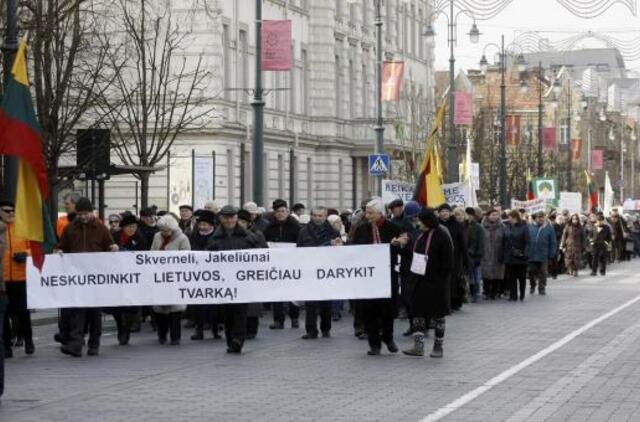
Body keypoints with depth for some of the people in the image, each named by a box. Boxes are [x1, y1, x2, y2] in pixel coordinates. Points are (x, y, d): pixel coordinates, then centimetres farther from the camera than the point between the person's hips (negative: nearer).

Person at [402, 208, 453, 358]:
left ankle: (438, 346, 13)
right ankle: (418, 346, 3)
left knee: (438, 314, 5)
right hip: (420, 281, 7)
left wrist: (442, 280, -18)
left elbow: (447, 261, -14)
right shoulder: (421, 235, 9)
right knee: (418, 313, 3)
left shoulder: (441, 236, -13)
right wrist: (413, 276, 10)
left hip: (435, 283, -7)